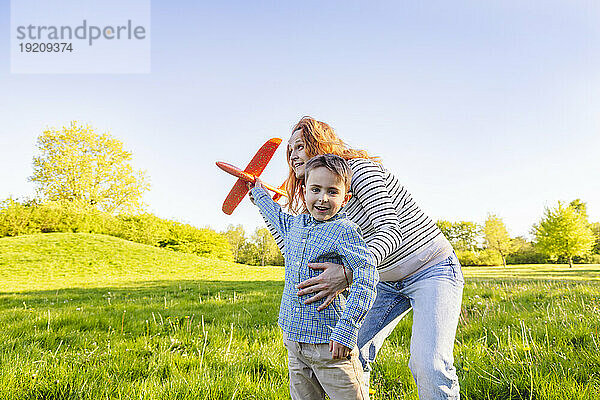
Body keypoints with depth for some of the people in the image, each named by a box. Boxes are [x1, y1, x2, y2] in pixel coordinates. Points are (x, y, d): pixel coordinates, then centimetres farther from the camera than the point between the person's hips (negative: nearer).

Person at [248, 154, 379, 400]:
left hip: (329, 342, -6)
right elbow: (276, 216, 35)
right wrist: (258, 191, 48)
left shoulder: (344, 230, -12)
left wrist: (346, 331, -24)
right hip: (294, 338, 7)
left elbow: (365, 281, -19)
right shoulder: (294, 224, 9)